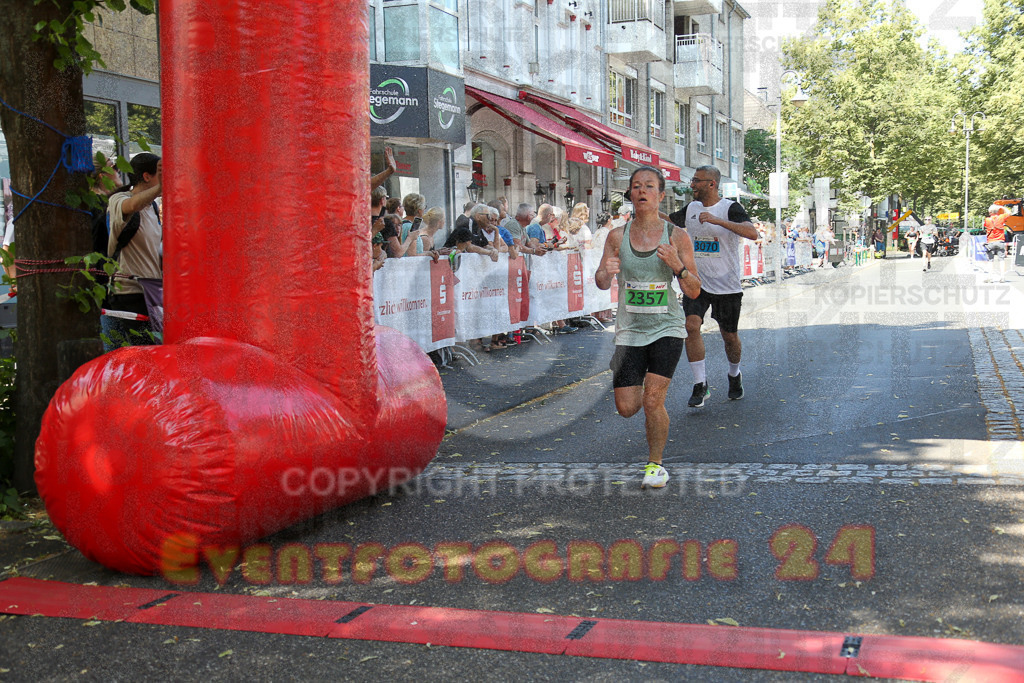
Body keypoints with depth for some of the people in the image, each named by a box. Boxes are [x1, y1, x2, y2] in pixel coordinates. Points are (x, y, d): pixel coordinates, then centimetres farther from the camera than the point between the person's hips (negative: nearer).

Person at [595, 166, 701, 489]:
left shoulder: (677, 237, -4)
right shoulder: (617, 236, 0)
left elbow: (694, 291, -2)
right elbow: (601, 283, 1)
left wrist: (678, 266, -22)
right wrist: (606, 272, -22)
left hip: (666, 329, -2)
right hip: (629, 330, 2)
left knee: (653, 401, -14)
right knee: (626, 408, 1)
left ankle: (655, 464, 10)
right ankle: (644, 393, 38)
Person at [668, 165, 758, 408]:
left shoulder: (730, 208, -10)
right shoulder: (691, 208, 7)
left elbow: (752, 233, -27)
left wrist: (718, 221, -36)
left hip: (727, 285, -3)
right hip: (695, 282, 4)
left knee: (729, 336, 8)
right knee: (691, 326, -16)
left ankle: (734, 376, 38)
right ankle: (700, 386, -8)